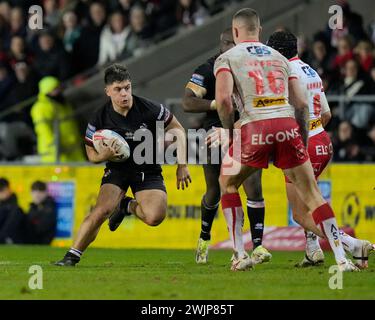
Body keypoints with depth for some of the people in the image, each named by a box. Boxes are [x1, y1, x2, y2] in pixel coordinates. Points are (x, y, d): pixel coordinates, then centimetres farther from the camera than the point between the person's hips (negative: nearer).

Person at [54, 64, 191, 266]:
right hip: (117, 168, 0)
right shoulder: (100, 119, -13)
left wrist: (182, 165, -6)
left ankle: (128, 206, 12)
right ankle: (72, 256, -15)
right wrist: (104, 155, -24)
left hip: (148, 170, 0)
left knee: (155, 217, -23)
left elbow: (176, 129, -2)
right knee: (102, 210, -25)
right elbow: (91, 153, 0)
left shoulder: (149, 109, -17)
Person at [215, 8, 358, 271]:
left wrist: (230, 131, 7)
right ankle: (342, 258, -4)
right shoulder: (280, 58, 23)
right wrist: (303, 144, 24)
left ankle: (240, 255, 14)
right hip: (287, 126, 2)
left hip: (254, 128, -2)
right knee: (312, 196, 6)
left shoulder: (227, 58, 11)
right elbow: (301, 105, 16)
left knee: (228, 183, 23)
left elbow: (223, 98, -7)